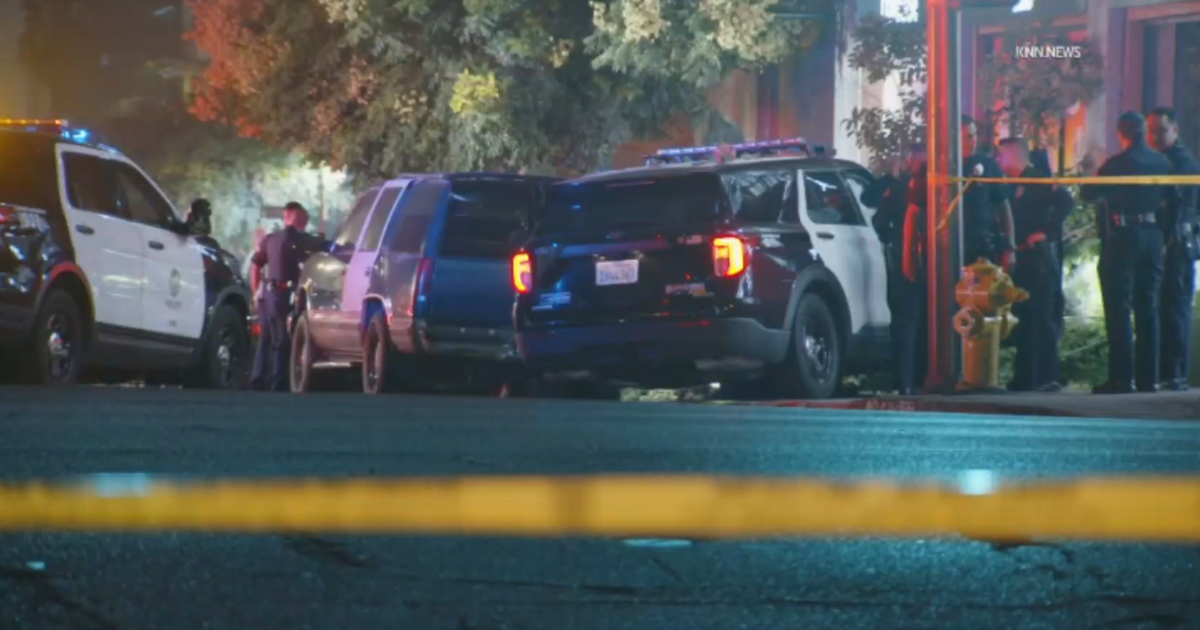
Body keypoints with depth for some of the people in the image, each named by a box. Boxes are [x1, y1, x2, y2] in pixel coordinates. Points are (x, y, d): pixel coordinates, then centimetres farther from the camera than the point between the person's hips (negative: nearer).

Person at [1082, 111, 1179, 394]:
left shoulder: (1117, 163, -12)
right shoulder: (1162, 162, 5)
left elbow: (1089, 194, -8)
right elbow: (1172, 201, 10)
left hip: (1122, 237, -5)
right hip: (1153, 237, 5)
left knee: (1119, 308, -3)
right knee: (1148, 309, 10)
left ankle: (1121, 377, -8)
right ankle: (1148, 376, 10)